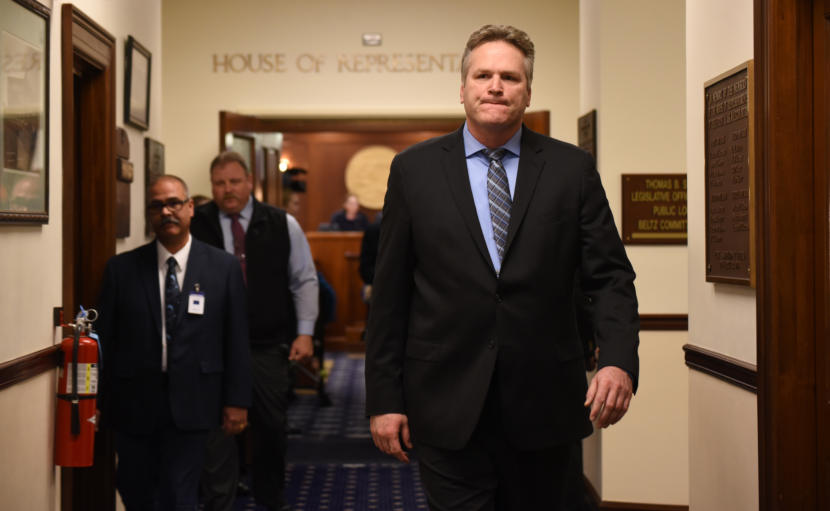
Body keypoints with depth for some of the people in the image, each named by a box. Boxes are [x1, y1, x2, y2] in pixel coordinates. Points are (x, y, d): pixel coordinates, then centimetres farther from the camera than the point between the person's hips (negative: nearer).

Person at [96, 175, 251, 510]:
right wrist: (95, 401, 2)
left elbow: (236, 339, 1)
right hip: (133, 403, 2)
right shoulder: (121, 269, 2)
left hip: (191, 403, -1)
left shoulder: (224, 267, 0)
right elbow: (104, 339, 4)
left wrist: (237, 401, -1)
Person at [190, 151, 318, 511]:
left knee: (272, 425, 13)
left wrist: (304, 332, 1)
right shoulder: (195, 225, -4)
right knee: (218, 427, -2)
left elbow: (304, 280, 7)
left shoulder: (282, 224, 2)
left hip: (269, 346, 2)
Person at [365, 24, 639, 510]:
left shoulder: (572, 168, 3)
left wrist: (619, 361, -16)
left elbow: (610, 275, 2)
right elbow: (390, 293, 3)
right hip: (448, 411, -1)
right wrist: (384, 398, 0)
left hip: (544, 406, 1)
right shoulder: (414, 169, 3)